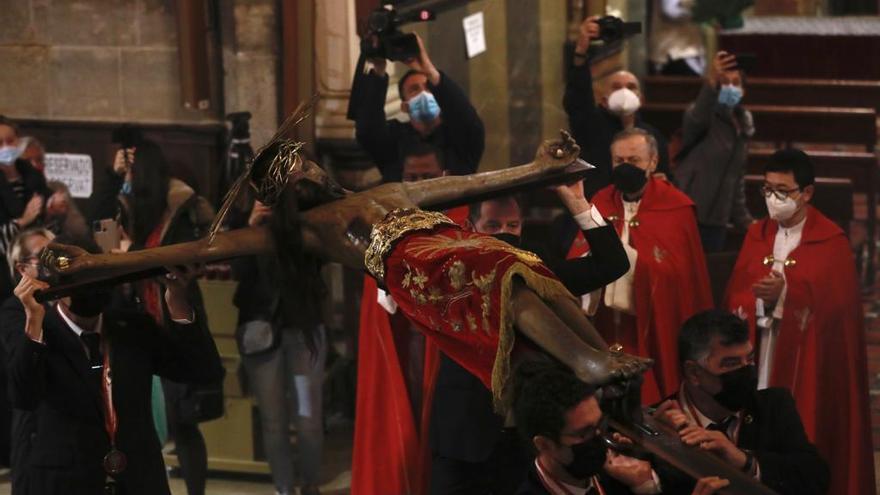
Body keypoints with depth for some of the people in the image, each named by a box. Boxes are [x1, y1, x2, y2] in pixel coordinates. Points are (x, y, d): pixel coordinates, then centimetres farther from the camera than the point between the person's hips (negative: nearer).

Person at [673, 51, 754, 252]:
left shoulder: (743, 128, 15)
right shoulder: (704, 116, -6)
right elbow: (697, 117, -33)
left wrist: (743, 219, 19)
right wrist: (712, 81, -49)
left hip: (717, 221, 6)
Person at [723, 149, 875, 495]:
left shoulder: (831, 242, -5)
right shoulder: (756, 235, 11)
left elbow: (839, 303, -14)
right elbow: (734, 296, 7)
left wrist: (785, 293, -24)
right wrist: (757, 302, -15)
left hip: (809, 362, -4)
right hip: (760, 356, 4)